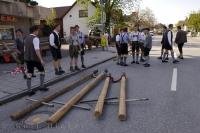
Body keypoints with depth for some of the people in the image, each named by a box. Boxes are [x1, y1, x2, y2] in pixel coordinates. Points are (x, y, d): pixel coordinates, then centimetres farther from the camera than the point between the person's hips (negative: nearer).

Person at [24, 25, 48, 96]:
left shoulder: (26, 38, 13)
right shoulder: (35, 38, -13)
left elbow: (25, 49, 17)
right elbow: (37, 50, -23)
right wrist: (41, 59, -25)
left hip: (27, 59, 7)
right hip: (35, 59, -7)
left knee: (29, 74, 7)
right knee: (42, 71, 14)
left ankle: (30, 91, 10)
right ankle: (42, 86, 17)